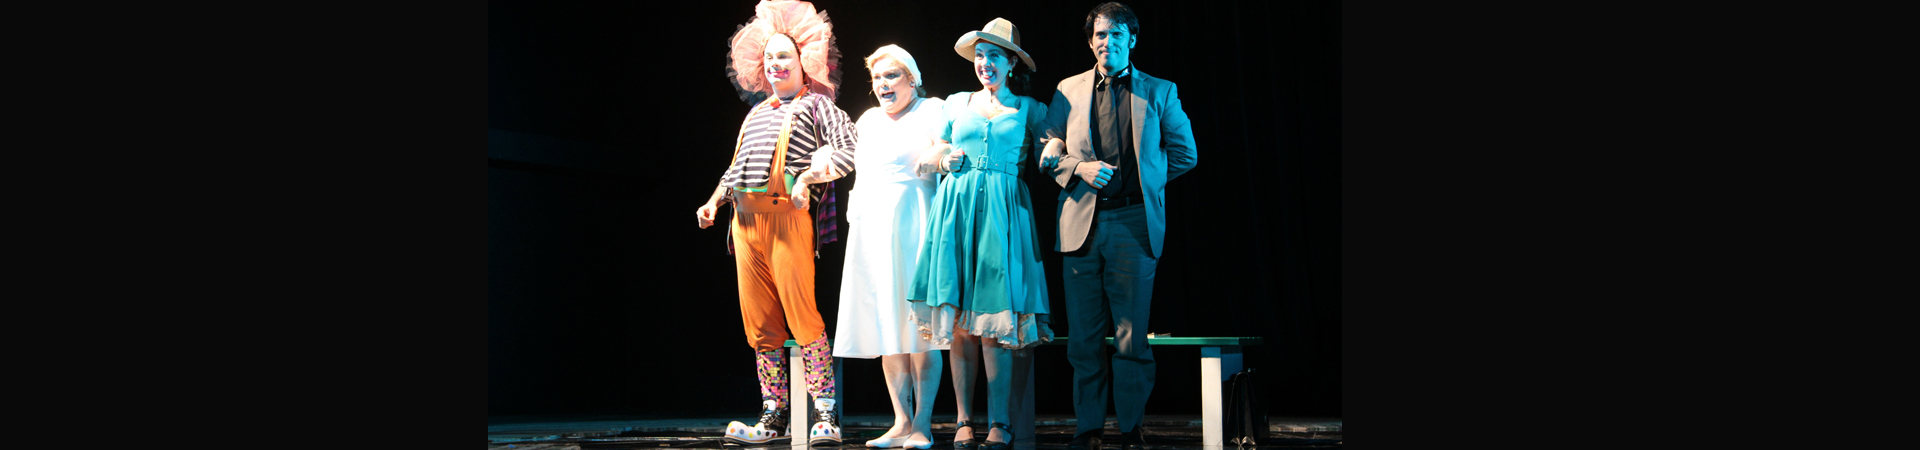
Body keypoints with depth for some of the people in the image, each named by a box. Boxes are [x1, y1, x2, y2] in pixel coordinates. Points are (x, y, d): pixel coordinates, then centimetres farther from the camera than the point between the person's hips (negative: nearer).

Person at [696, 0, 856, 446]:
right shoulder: (757, 112, 26)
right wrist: (714, 200, 17)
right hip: (745, 219, 6)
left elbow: (848, 149, -5)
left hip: (787, 216, -6)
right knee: (761, 324, 4)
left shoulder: (816, 104, 7)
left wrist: (807, 177, -16)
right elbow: (736, 165, 31)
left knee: (802, 316, -12)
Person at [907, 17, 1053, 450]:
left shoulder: (1029, 110, 10)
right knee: (958, 318, -2)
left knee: (995, 318, -9)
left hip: (1003, 214, -2)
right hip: (957, 209, 2)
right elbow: (938, 149, 23)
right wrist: (946, 160, 3)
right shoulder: (957, 104, 16)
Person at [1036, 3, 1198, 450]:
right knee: (1084, 337, 2)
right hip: (1081, 224, 1)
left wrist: (1143, 177, 8)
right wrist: (1080, 168, -7)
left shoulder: (1160, 92, 9)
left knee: (1132, 337, -2)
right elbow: (1047, 156, 10)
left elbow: (1185, 154, 15)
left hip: (1134, 223, -1)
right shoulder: (1068, 91, 12)